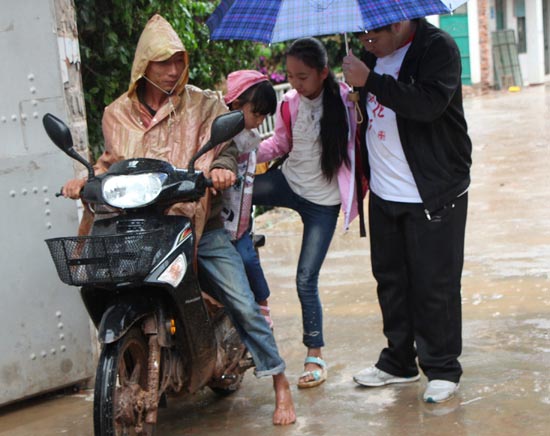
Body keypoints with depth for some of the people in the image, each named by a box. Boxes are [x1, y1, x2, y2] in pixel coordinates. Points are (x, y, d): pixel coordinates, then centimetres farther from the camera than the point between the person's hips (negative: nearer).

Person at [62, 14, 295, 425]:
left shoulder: (203, 105, 3)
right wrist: (87, 180, -5)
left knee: (244, 306, -7)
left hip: (202, 225, -2)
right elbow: (112, 161, 15)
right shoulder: (119, 113, 9)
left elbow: (225, 145, -5)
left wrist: (223, 167, -27)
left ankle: (281, 387, 5)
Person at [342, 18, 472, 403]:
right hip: (384, 194, 7)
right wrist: (362, 169, 19)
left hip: (434, 195, -7)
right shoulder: (373, 55, 10)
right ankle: (399, 362, 27)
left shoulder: (437, 47, -13)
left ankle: (443, 370, 11)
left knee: (435, 284, -2)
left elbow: (429, 103, -30)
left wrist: (369, 80, -29)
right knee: (391, 280, 14)